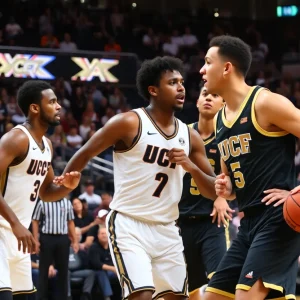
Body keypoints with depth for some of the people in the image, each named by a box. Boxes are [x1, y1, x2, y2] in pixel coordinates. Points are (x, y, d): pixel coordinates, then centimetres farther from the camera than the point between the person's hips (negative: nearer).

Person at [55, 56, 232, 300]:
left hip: (166, 230, 6)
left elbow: (214, 192, 8)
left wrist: (190, 165, -9)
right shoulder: (129, 123, -10)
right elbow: (85, 154, -1)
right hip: (128, 225, -6)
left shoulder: (190, 137, 7)